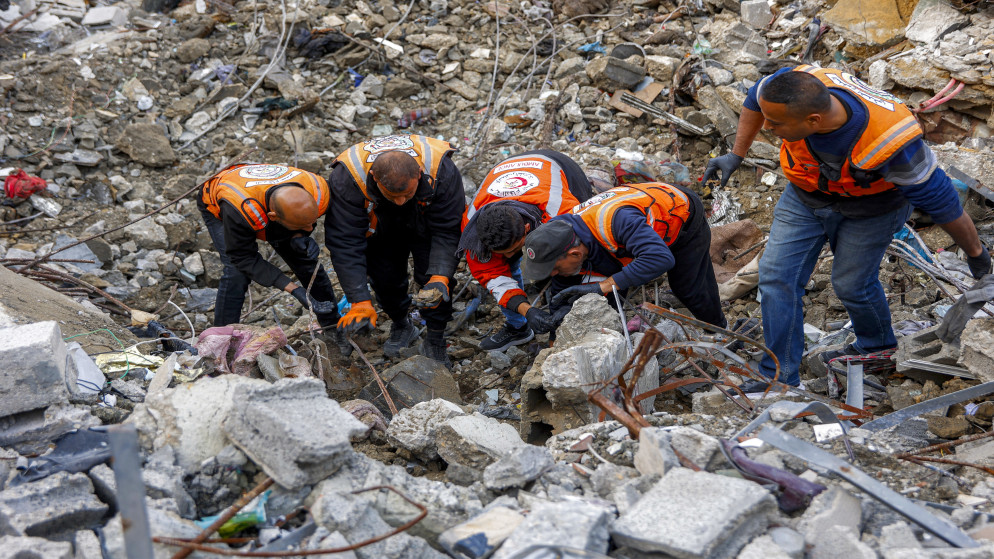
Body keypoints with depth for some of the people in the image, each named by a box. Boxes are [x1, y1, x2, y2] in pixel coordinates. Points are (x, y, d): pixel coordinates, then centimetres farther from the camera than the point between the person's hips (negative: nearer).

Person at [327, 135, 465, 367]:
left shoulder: (441, 171, -40)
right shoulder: (347, 179, -40)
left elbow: (448, 231, -32)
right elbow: (345, 243, -37)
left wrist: (440, 278, -46)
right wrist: (360, 302, -41)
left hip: (426, 221, -1)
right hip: (379, 225, 1)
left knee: (433, 274, -14)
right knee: (385, 278, -2)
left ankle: (435, 343, 4)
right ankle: (401, 326, 28)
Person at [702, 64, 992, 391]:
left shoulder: (887, 142, -43)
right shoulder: (792, 87, -33)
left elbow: (937, 199, -27)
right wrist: (736, 155, -3)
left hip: (870, 207, -4)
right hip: (806, 194, 4)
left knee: (851, 283, 7)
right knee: (777, 275, -1)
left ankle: (878, 345, 42)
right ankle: (779, 376, 12)